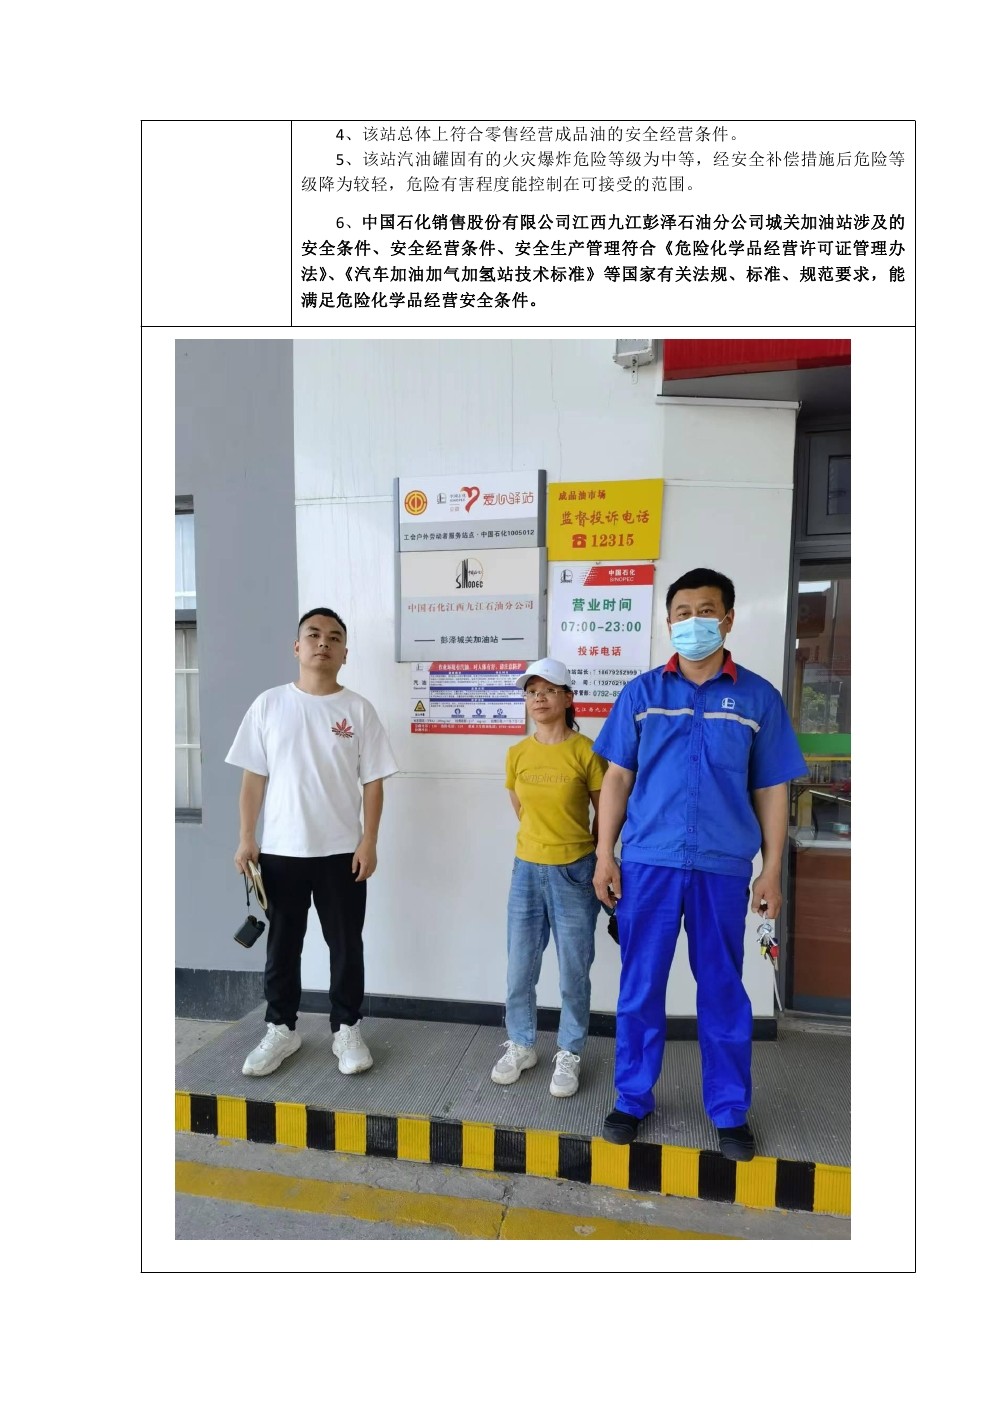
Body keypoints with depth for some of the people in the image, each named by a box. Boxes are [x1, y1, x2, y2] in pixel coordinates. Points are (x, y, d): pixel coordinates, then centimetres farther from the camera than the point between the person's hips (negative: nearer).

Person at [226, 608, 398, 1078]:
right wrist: (246, 839, -1)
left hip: (341, 851, -1)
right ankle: (280, 1029, 34)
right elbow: (253, 777, 3)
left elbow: (372, 783, -2)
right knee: (282, 944, 15)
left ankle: (347, 1030, 29)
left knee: (346, 945, 10)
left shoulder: (358, 709, -2)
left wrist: (368, 843, -7)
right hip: (280, 850, 1)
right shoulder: (269, 704, 1)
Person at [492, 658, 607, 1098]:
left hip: (575, 873, -3)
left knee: (573, 972, 9)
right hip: (527, 870, 4)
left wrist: (599, 861, 0)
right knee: (519, 970, 13)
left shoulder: (586, 752, -11)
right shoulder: (516, 754, 1)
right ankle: (520, 1046, 33)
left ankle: (569, 1054, 29)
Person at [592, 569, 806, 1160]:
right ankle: (634, 1098, 31)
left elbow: (771, 791, 5)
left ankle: (730, 1111, 34)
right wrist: (605, 854, 0)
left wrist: (772, 871, 2)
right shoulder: (641, 692, 2)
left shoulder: (758, 697, 1)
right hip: (648, 862, 1)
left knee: (723, 990, 14)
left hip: (724, 868, 0)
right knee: (640, 986, 11)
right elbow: (618, 778, 5)